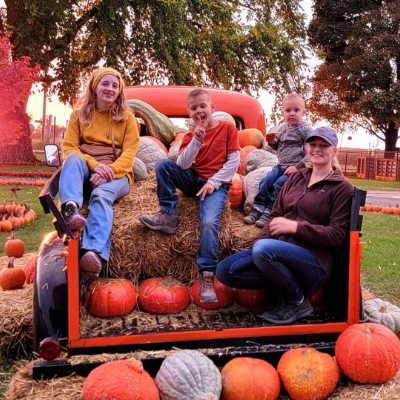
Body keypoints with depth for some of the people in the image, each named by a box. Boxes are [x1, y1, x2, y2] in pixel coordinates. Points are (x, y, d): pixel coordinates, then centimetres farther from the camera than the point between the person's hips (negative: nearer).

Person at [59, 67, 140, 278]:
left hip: (117, 173, -2)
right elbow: (69, 147, 1)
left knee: (102, 194, -35)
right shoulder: (80, 113, 13)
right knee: (73, 158, -32)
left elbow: (129, 152, -1)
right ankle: (70, 208, -55)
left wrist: (110, 170, -22)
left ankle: (94, 252, -57)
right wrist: (94, 164, -18)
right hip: (86, 170, 2)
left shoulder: (127, 117, 11)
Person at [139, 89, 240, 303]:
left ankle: (207, 275, -25)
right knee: (162, 164, -17)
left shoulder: (227, 128, 2)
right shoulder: (190, 136, 11)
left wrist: (213, 181, -13)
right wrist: (197, 141, -19)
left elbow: (234, 161, -4)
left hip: (216, 185, -4)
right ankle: (168, 215, -14)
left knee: (209, 222, -31)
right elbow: (182, 165, -6)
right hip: (193, 181, 4)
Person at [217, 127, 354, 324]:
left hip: (314, 260, -6)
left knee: (263, 249, -35)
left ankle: (298, 302, -10)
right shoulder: (296, 177, 17)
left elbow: (337, 235, -9)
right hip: (282, 249, 6)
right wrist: (258, 243, -3)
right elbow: (276, 216, 15)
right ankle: (286, 282, -2)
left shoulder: (342, 188, 0)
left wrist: (295, 226, -17)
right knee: (225, 270, -12)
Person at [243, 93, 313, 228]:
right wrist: (272, 142, 2)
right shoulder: (282, 129, 10)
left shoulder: (305, 130, -9)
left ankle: (269, 213, -14)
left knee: (279, 184, -22)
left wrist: (298, 167, -21)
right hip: (281, 166, 6)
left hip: (296, 168, -6)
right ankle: (258, 209, -4)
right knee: (266, 181, -10)